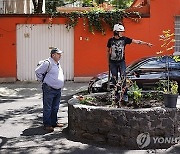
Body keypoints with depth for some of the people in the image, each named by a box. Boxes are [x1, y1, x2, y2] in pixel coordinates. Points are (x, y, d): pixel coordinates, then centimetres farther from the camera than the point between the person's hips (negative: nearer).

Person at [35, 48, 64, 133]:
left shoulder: (57, 63, 14)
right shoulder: (48, 63, -14)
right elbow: (37, 71, -10)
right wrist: (42, 80, -4)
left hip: (58, 90, 9)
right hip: (49, 90, -9)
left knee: (55, 108, 15)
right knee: (47, 108, -3)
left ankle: (54, 122, 26)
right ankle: (47, 125, 2)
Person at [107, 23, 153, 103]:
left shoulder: (124, 39, -3)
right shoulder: (111, 40, -3)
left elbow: (136, 41, -6)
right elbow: (108, 51, 8)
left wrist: (147, 43, -11)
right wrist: (108, 62, 11)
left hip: (121, 62, 0)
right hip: (113, 62, 0)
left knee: (123, 78, -8)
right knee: (114, 79, 4)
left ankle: (124, 95, -3)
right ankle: (116, 95, 15)